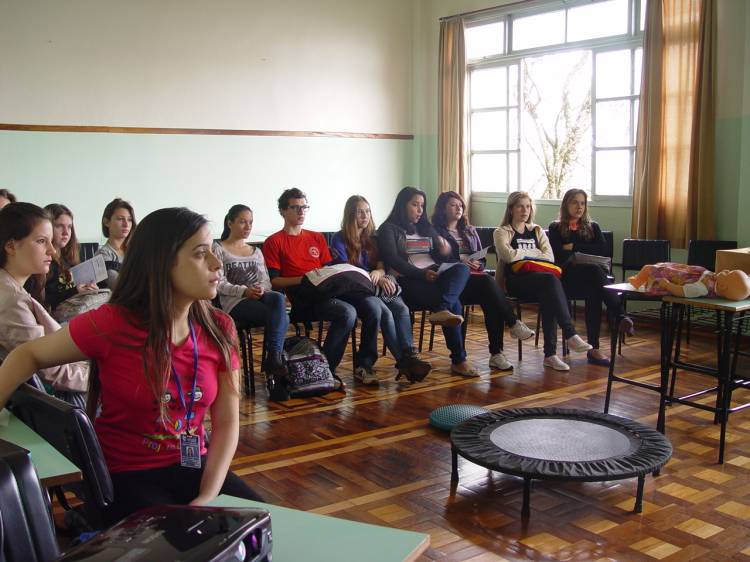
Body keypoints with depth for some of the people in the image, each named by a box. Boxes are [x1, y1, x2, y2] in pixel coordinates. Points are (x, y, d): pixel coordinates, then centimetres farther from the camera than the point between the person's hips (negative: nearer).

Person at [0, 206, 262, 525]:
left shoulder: (219, 329, -4)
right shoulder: (111, 323, -16)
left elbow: (227, 421, -3)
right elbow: (29, 356, -2)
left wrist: (208, 498, -14)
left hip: (194, 468, 4)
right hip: (124, 477, -4)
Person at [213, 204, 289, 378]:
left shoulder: (256, 251, 26)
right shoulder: (219, 249, 8)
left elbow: (266, 280, 15)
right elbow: (219, 284, -4)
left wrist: (262, 289, -10)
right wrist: (244, 291, -19)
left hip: (260, 297, 5)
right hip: (235, 302, -5)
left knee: (278, 298, -34)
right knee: (282, 317, -31)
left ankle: (274, 358, -35)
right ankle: (275, 359, -24)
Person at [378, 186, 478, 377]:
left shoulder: (426, 228, 27)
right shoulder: (389, 229, 6)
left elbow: (438, 258, 23)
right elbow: (393, 260, -8)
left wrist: (444, 252, -3)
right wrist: (421, 274, -20)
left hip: (434, 276, 6)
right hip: (409, 281, -6)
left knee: (462, 268, -28)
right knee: (454, 303, -27)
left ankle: (441, 310, -49)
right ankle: (458, 360, -26)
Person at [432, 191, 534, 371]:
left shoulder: (470, 231, 29)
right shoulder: (437, 231, 9)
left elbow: (482, 258, 25)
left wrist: (477, 265, 2)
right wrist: (461, 262, -15)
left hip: (476, 276, 5)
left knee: (492, 303, -28)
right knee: (488, 282, -35)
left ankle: (496, 354, -31)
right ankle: (513, 323, -26)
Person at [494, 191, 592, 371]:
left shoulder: (537, 231, 25)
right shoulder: (502, 232, 10)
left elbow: (549, 257, 8)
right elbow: (509, 255, -11)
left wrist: (523, 255, -6)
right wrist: (536, 253, 2)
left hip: (538, 280, 4)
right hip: (515, 281, -4)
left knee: (548, 296, -34)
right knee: (551, 279, -34)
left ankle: (550, 354, -34)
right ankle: (570, 335, -38)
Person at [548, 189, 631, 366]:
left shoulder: (592, 227, 23)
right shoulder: (556, 228, 16)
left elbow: (602, 249, 2)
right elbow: (558, 256, -3)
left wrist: (574, 247, -1)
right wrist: (585, 253, -9)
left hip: (590, 276, 3)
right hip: (567, 276, -3)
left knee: (593, 291, -36)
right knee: (595, 271, -36)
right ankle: (619, 315, -48)